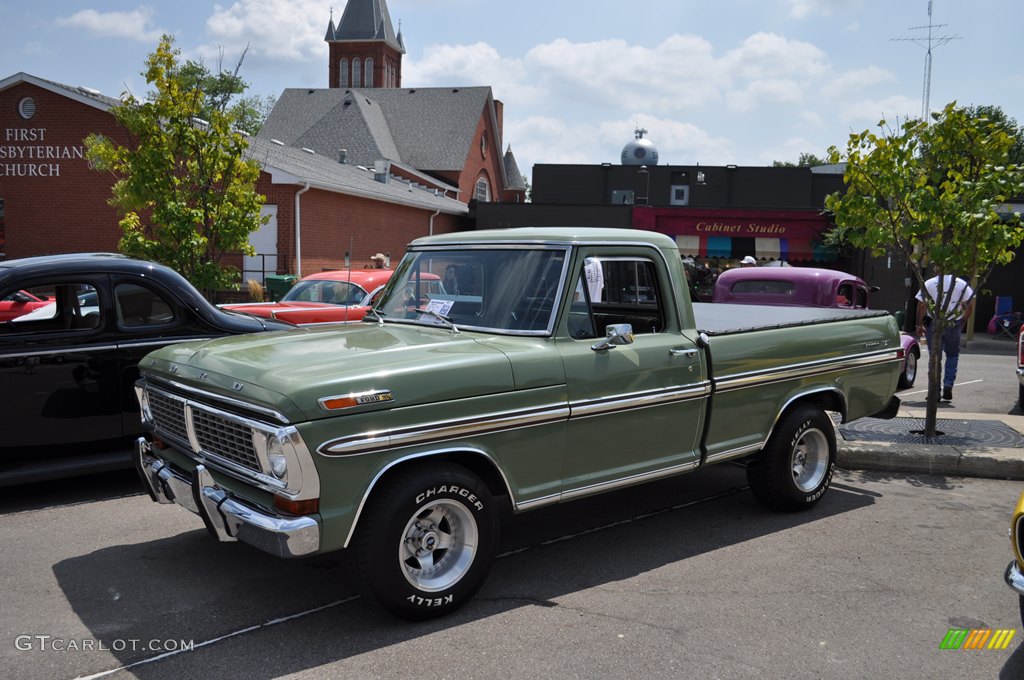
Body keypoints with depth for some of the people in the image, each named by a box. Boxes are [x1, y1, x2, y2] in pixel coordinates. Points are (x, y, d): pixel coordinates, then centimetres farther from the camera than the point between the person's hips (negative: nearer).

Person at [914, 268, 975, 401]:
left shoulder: (928, 284, -1)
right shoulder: (961, 283, 4)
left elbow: (921, 306, -6)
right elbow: (970, 305, 2)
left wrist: (919, 325, 2)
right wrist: (962, 322, 12)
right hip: (953, 325, 1)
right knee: (953, 355, 18)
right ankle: (948, 386, 5)